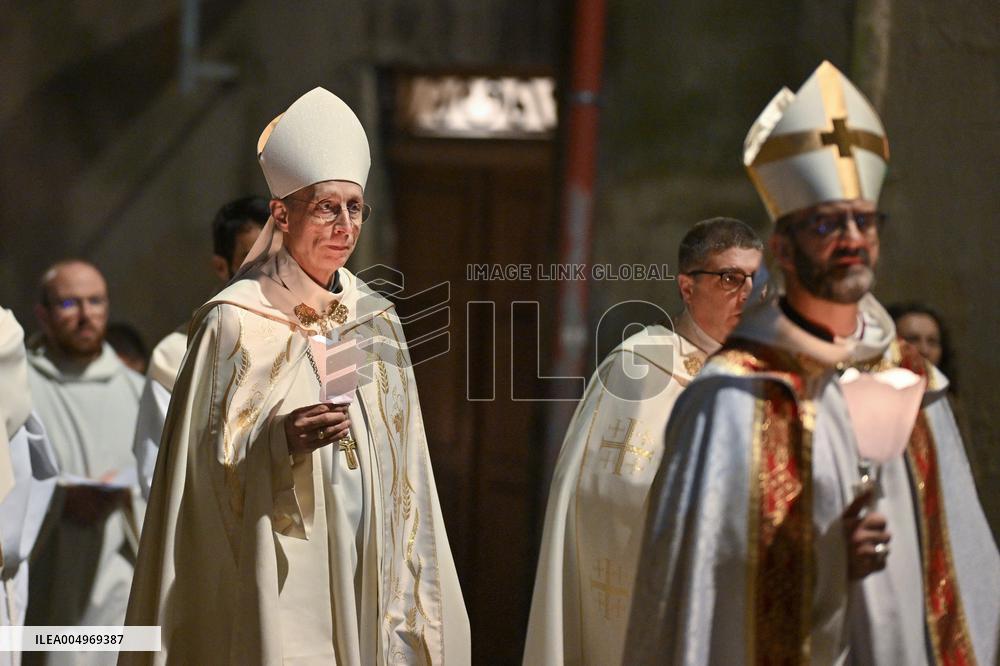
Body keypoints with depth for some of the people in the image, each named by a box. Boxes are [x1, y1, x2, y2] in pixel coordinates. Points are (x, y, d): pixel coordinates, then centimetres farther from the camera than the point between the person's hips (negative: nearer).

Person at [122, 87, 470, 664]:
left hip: (369, 583, 5)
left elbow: (403, 467, 14)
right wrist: (279, 444, -22)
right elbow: (204, 463, -5)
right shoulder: (236, 324, -6)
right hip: (277, 586, -5)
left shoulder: (377, 321, 10)